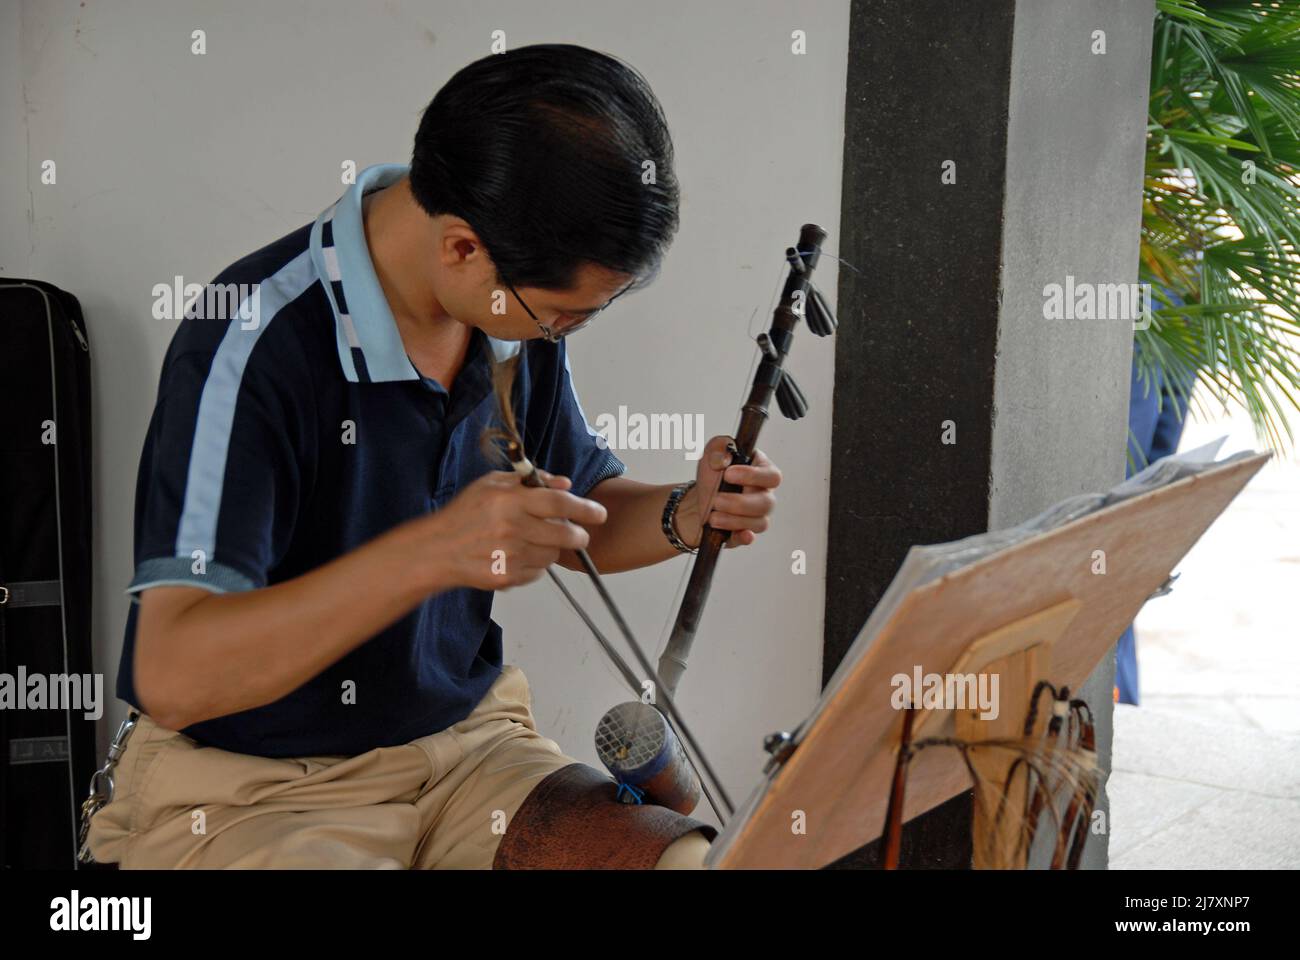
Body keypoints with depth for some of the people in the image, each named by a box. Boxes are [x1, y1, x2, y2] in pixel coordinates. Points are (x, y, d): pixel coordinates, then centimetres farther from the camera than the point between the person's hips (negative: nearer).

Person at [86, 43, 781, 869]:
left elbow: (575, 521, 14)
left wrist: (684, 517, -8)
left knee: (697, 859, -16)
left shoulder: (520, 303, -2)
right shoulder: (258, 343, -23)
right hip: (251, 786, -5)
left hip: (468, 739, 5)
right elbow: (172, 676, -28)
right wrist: (430, 552, -38)